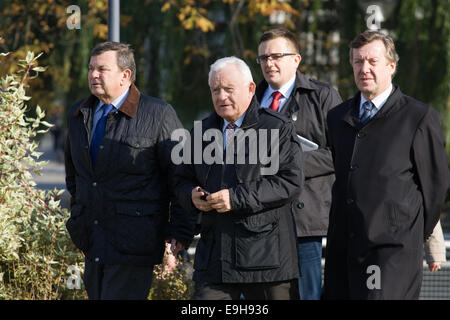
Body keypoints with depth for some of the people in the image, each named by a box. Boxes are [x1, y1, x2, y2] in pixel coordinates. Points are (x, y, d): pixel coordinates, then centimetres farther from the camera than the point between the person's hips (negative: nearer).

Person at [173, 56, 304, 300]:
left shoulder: (278, 128, -2)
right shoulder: (202, 131, 17)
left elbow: (290, 182, -13)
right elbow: (183, 179, 23)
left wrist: (237, 198, -19)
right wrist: (193, 197, -2)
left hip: (265, 253, -4)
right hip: (214, 257, 4)